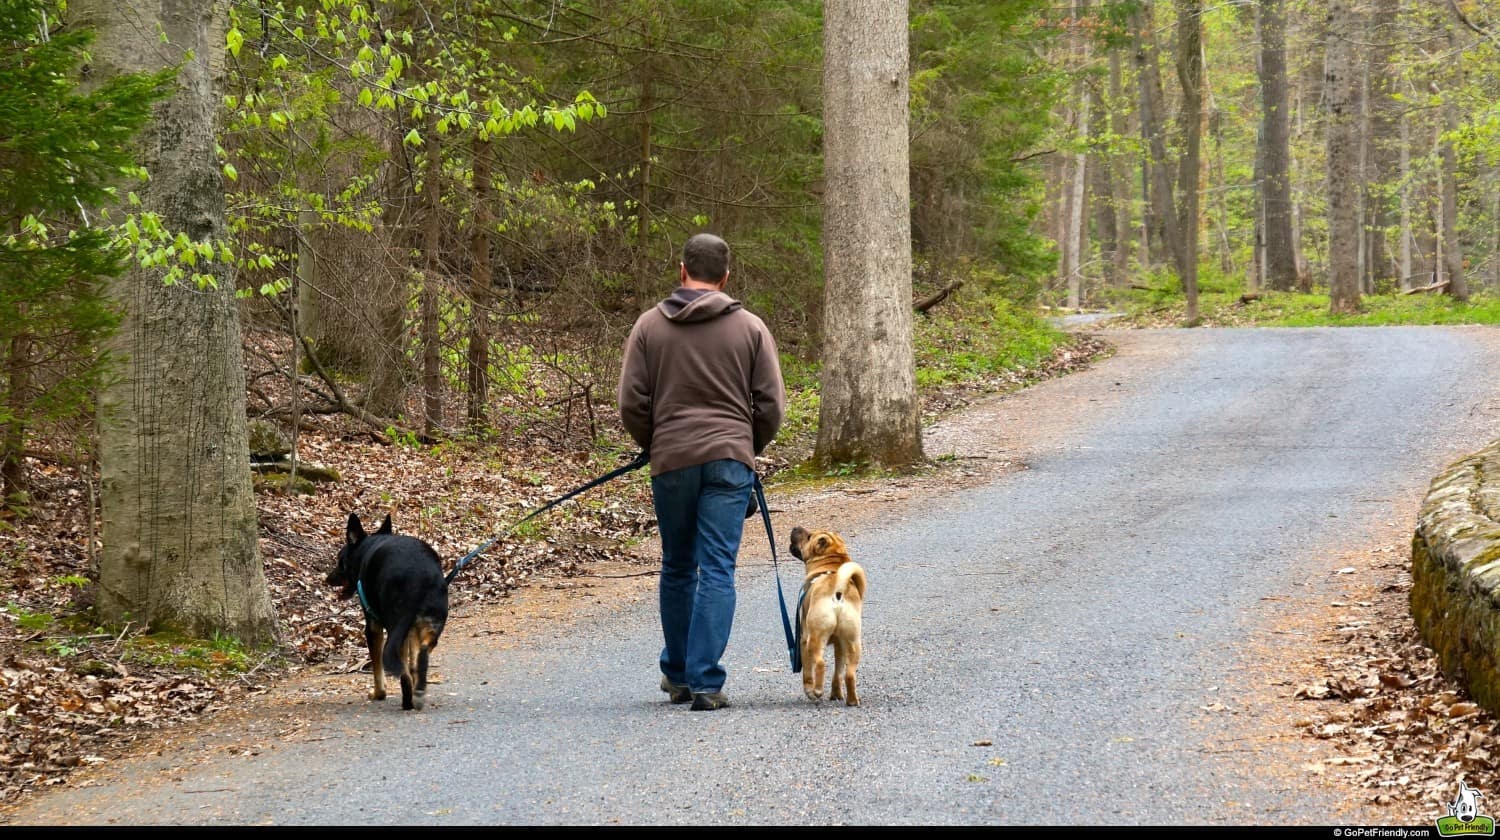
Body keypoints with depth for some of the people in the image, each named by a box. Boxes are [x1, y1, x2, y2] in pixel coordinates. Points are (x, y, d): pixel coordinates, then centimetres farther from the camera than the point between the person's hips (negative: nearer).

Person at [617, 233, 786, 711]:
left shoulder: (650, 325, 3)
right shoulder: (750, 328, 3)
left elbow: (632, 403, 1)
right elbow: (771, 405, 2)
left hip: (670, 461, 1)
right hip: (730, 459, -1)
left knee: (677, 569, 15)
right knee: (717, 571, -3)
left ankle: (677, 674, 25)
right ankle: (705, 683, -9)